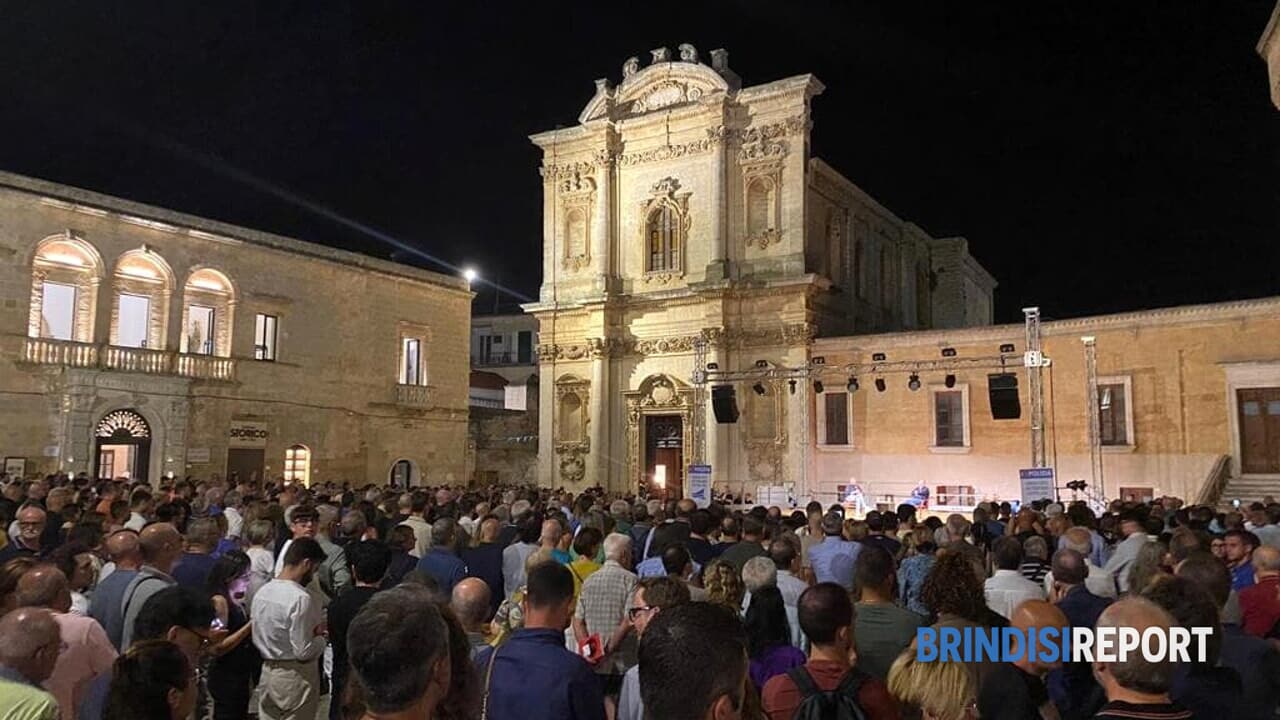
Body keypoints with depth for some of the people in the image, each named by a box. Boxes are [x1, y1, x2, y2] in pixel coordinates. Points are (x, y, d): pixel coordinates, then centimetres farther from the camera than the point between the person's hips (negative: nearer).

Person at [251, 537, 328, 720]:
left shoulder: (262, 592, 1)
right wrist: (321, 636, -3)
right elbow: (304, 651, -22)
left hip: (267, 672, 7)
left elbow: (257, 639, 11)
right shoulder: (301, 598, -23)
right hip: (296, 676, -7)